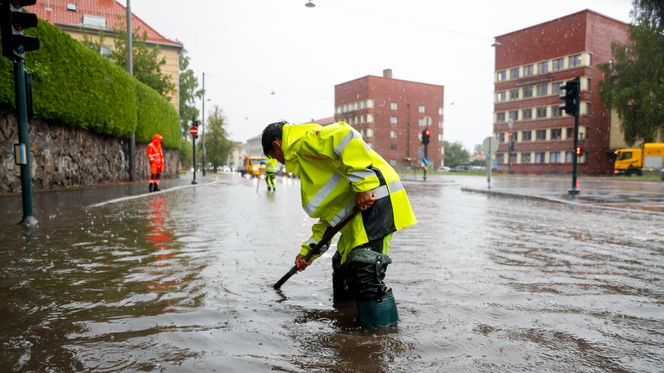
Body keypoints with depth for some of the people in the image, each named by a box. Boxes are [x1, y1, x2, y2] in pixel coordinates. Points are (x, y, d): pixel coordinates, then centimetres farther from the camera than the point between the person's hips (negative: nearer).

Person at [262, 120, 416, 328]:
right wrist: (308, 250, 26)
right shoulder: (304, 159, 28)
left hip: (374, 197, -11)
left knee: (366, 272, -16)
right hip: (357, 210, 11)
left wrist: (362, 184, -25)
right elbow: (330, 212, 29)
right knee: (343, 268, 19)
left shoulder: (307, 140, -2)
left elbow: (344, 136, -23)